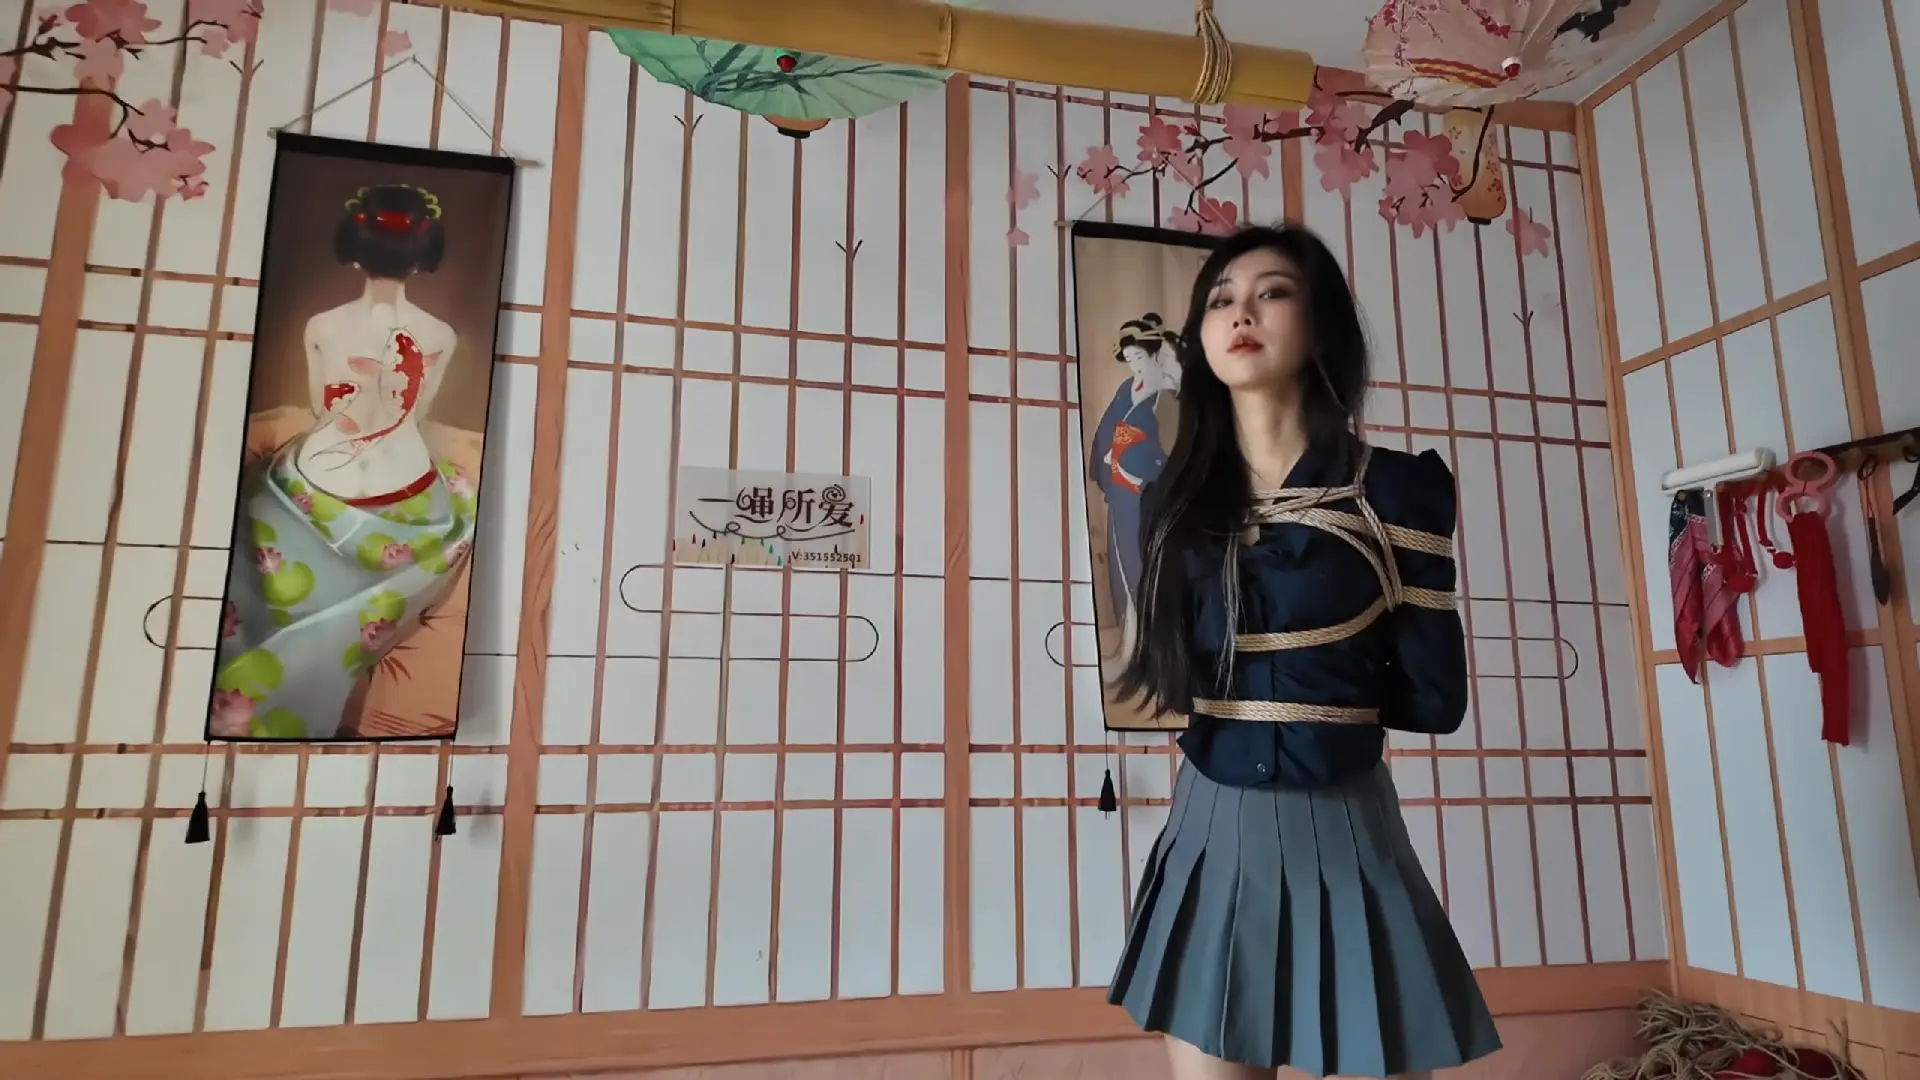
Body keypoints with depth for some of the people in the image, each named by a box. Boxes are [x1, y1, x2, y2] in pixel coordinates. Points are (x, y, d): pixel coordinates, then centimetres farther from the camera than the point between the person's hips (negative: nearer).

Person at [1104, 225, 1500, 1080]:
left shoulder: (1396, 489, -6)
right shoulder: (1177, 501, 4)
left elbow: (1435, 696, -6)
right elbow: (1169, 681, 9)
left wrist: (1246, 683, 1)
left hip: (1341, 844, -3)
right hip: (1210, 840, 3)